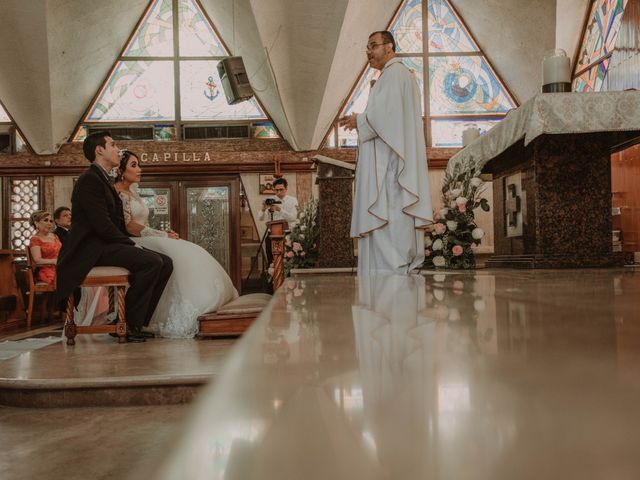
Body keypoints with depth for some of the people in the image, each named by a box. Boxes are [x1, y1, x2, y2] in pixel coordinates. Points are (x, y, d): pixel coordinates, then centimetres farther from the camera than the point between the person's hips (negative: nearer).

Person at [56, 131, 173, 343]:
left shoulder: (105, 180, 22)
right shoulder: (90, 179, -10)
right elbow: (102, 225, -19)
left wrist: (132, 243, 4)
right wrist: (131, 244, -14)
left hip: (108, 244, 10)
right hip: (93, 248, -10)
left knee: (165, 262, -2)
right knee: (151, 261, -26)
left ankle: (138, 321, 0)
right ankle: (127, 324, -17)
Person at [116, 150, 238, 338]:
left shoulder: (132, 192, 21)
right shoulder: (118, 193, -7)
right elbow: (129, 226, -15)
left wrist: (162, 233, 2)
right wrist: (162, 235, -13)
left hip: (146, 239, 9)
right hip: (135, 244, -9)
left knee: (192, 253, -8)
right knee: (179, 257, -28)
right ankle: (181, 320, -28)